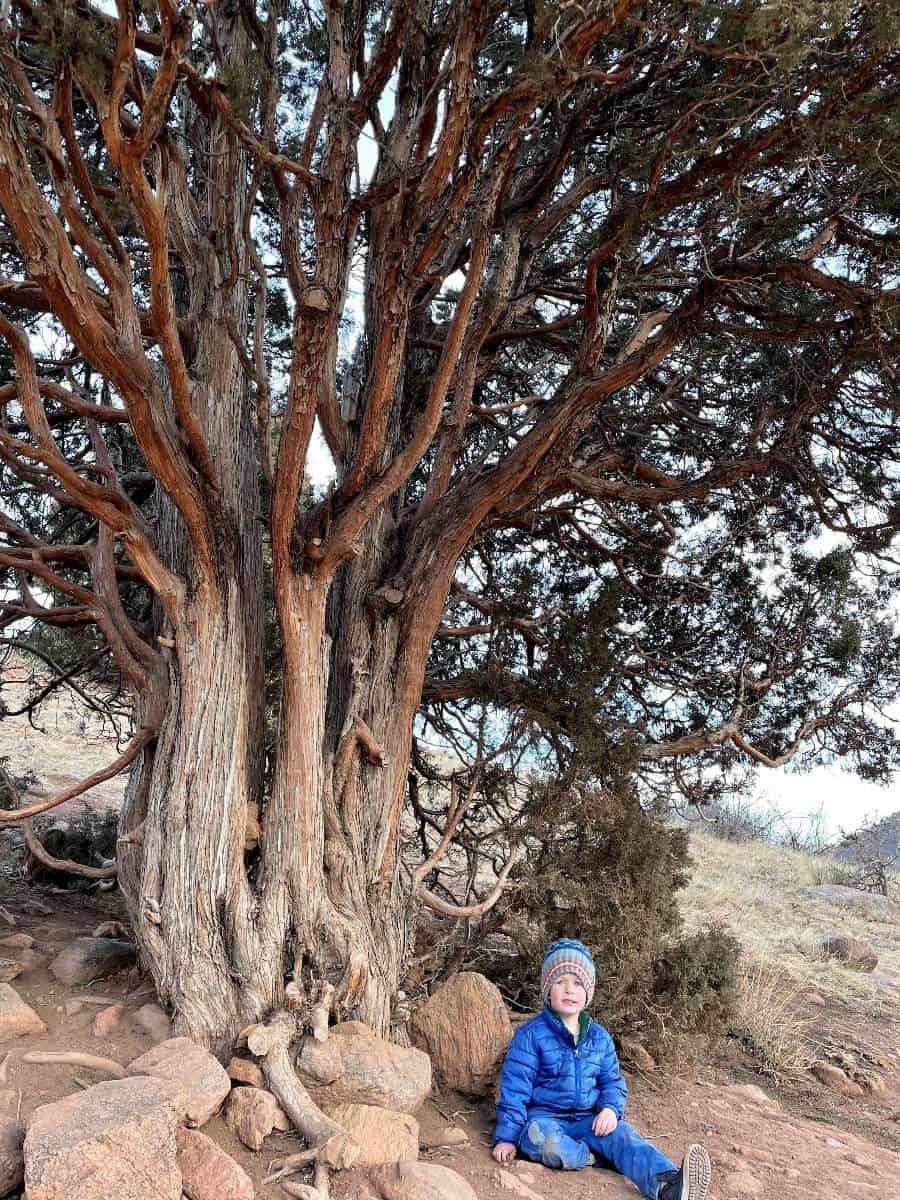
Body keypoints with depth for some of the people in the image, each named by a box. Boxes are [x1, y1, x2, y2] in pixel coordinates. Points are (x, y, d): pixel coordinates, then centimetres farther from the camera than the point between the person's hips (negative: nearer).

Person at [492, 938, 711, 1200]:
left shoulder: (599, 1038, 9)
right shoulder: (531, 1034, -7)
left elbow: (612, 1081, 12)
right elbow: (514, 1088, -7)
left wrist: (611, 1109, -11)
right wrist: (507, 1137, -14)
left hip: (588, 1120, 3)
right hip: (544, 1118, -3)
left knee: (623, 1135, -28)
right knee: (543, 1139, -40)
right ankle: (601, 1157, -26)